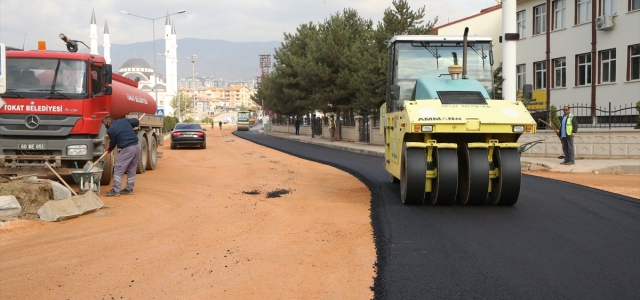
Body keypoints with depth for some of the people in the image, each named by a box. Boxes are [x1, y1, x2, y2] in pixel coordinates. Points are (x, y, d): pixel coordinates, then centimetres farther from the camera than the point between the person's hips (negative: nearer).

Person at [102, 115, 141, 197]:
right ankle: (129, 189, 21)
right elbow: (136, 122, 18)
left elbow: (113, 142, 7)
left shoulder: (111, 130, -4)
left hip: (127, 149, -7)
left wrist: (109, 149, 29)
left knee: (118, 170, 0)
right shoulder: (124, 120, 12)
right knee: (131, 170, 15)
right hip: (136, 146, 7)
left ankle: (115, 190, -2)